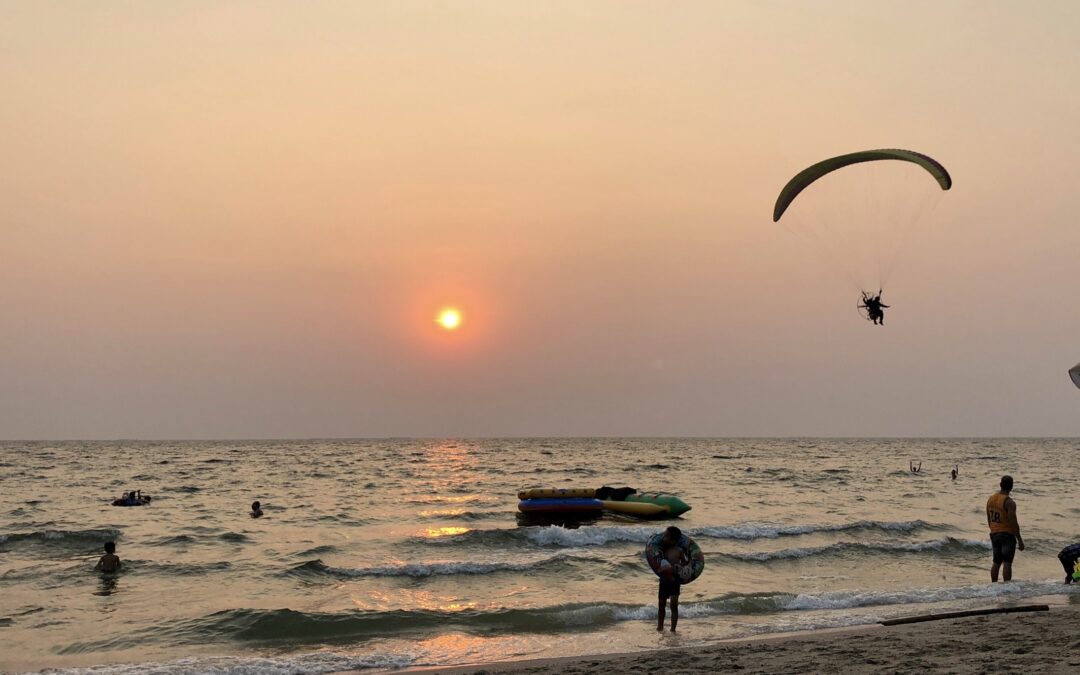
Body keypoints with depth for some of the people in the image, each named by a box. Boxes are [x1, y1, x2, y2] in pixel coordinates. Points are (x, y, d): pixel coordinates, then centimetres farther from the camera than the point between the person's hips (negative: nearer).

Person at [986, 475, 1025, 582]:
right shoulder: (1009, 502, -16)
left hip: (994, 534, 7)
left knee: (996, 562, 16)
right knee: (1007, 563, -7)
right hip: (1007, 534, -7)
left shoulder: (991, 499, 7)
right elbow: (1014, 523, -18)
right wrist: (1020, 540, -13)